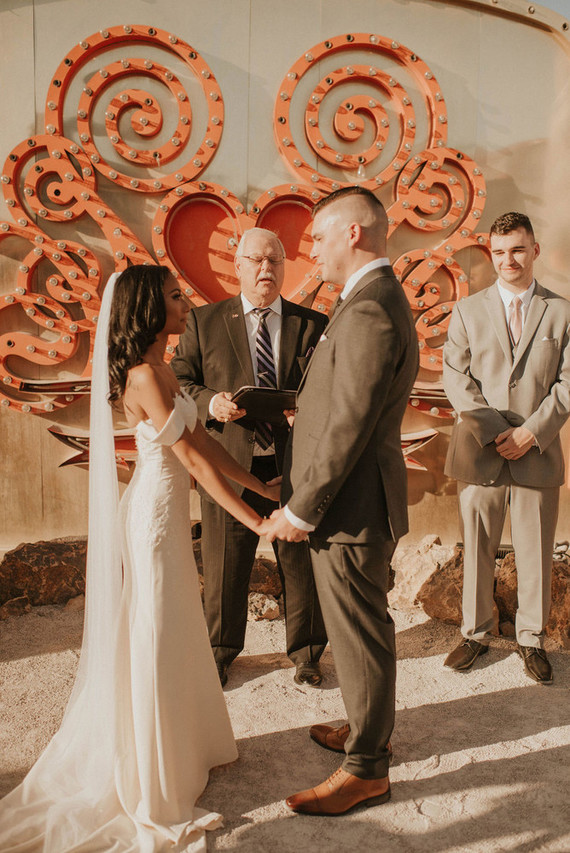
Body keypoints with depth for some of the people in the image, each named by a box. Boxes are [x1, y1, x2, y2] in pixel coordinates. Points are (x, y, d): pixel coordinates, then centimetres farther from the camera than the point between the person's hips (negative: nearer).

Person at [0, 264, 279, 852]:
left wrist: (263, 486, 9)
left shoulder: (159, 369, 9)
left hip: (166, 513, 9)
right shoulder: (144, 375, -20)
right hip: (154, 515, -9)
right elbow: (192, 458, -22)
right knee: (155, 644, 3)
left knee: (174, 636, 20)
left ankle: (184, 747, 41)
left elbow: (201, 441, 10)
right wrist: (252, 519, -18)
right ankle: (157, 797, 22)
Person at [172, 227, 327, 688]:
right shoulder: (204, 321, 7)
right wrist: (210, 403, -15)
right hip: (230, 465, 0)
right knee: (225, 566, 11)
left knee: (301, 562, 12)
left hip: (296, 465, 1)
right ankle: (220, 650, 35)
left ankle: (305, 652, 34)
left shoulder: (314, 325, 8)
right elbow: (179, 381, 5)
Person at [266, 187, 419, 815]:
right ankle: (369, 729, 43)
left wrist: (300, 511, -16)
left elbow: (348, 428, -25)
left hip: (351, 505, -10)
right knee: (359, 627, 23)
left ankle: (366, 769, 25)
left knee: (359, 634, 5)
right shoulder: (379, 300, 13)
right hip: (356, 501, 10)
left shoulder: (369, 311, -22)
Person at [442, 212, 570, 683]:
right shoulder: (468, 310, 7)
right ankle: (476, 633, 26)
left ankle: (531, 639, 28)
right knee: (476, 551, 8)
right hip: (481, 451, 0)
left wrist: (531, 431, -11)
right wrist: (494, 432, -11)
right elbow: (456, 377, -1)